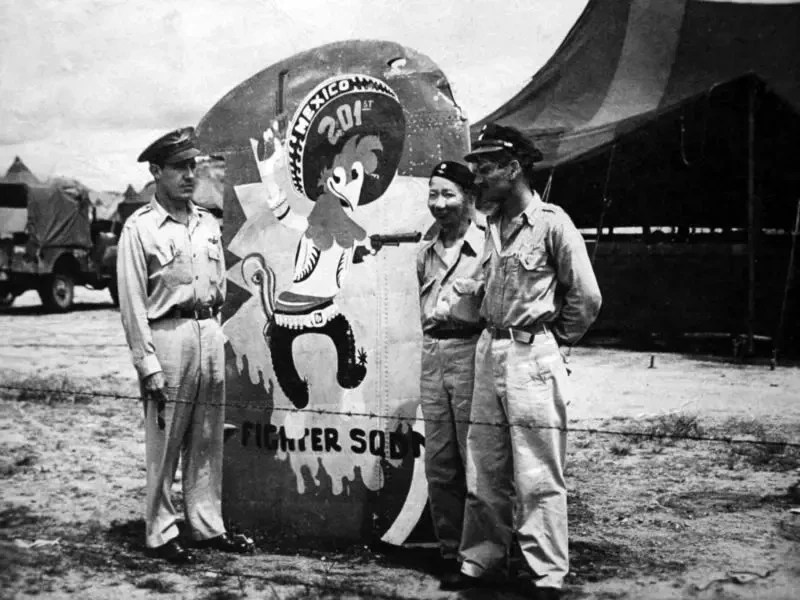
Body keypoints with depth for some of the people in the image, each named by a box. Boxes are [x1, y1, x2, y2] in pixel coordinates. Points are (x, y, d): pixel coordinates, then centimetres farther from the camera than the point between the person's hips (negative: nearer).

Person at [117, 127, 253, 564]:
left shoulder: (208, 225, 14)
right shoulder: (140, 228, -4)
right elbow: (132, 303, -8)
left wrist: (223, 338, 11)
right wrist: (148, 364, -12)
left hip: (210, 334, 6)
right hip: (168, 335, -6)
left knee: (208, 442, 11)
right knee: (164, 445, 1)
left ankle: (208, 527, 21)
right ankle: (160, 533, 13)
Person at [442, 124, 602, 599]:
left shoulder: (551, 222, -9)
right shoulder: (493, 224, 13)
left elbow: (586, 298, -7)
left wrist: (554, 340, 1)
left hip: (532, 355, -7)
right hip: (489, 351, 7)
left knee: (538, 475, -2)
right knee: (484, 472, 12)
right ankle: (483, 561, 24)